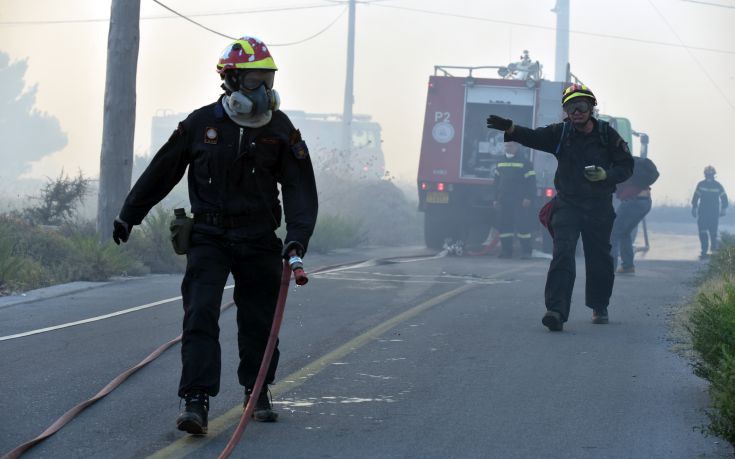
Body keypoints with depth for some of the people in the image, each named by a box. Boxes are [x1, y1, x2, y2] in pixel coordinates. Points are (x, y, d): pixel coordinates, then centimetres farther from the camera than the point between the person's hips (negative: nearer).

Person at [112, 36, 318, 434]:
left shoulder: (280, 129, 0)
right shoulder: (201, 124, -3)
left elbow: (300, 187, -2)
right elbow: (161, 171, 8)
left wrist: (298, 237, -17)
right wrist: (128, 215, 15)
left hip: (259, 240, 2)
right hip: (208, 236, -1)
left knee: (258, 321, 8)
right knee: (200, 315, -13)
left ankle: (258, 392, 28)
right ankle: (196, 402, -15)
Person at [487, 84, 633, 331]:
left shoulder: (607, 134, -2)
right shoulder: (561, 132, -2)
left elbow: (626, 166, 2)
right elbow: (534, 137, -16)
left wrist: (605, 175, -17)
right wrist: (510, 128, -35)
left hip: (599, 206, 1)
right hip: (567, 203, -1)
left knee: (599, 259, 12)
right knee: (562, 254, -17)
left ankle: (599, 306, 35)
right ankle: (556, 311, -25)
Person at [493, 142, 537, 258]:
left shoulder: (524, 163, -2)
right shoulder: (500, 164, 16)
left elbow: (531, 181, -5)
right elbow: (497, 182, 22)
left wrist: (528, 198, -13)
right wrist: (496, 199, 16)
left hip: (519, 203, -6)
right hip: (504, 202, 6)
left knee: (522, 226, -8)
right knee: (503, 226, 3)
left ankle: (526, 252, -3)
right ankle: (506, 251, 9)